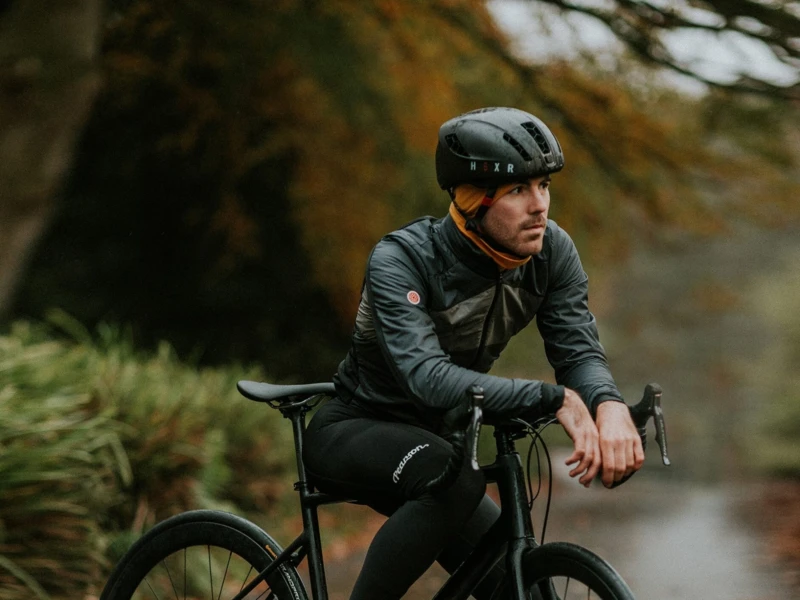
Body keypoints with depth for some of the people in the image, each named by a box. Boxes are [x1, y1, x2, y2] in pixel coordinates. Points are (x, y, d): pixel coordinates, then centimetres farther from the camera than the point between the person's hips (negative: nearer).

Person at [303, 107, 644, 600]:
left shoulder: (551, 251, -13)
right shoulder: (401, 259, -29)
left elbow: (579, 350, -19)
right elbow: (428, 378, -42)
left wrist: (610, 405, -44)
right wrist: (553, 399, -52)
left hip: (432, 440, 6)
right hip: (351, 433, -6)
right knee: (456, 479, -36)